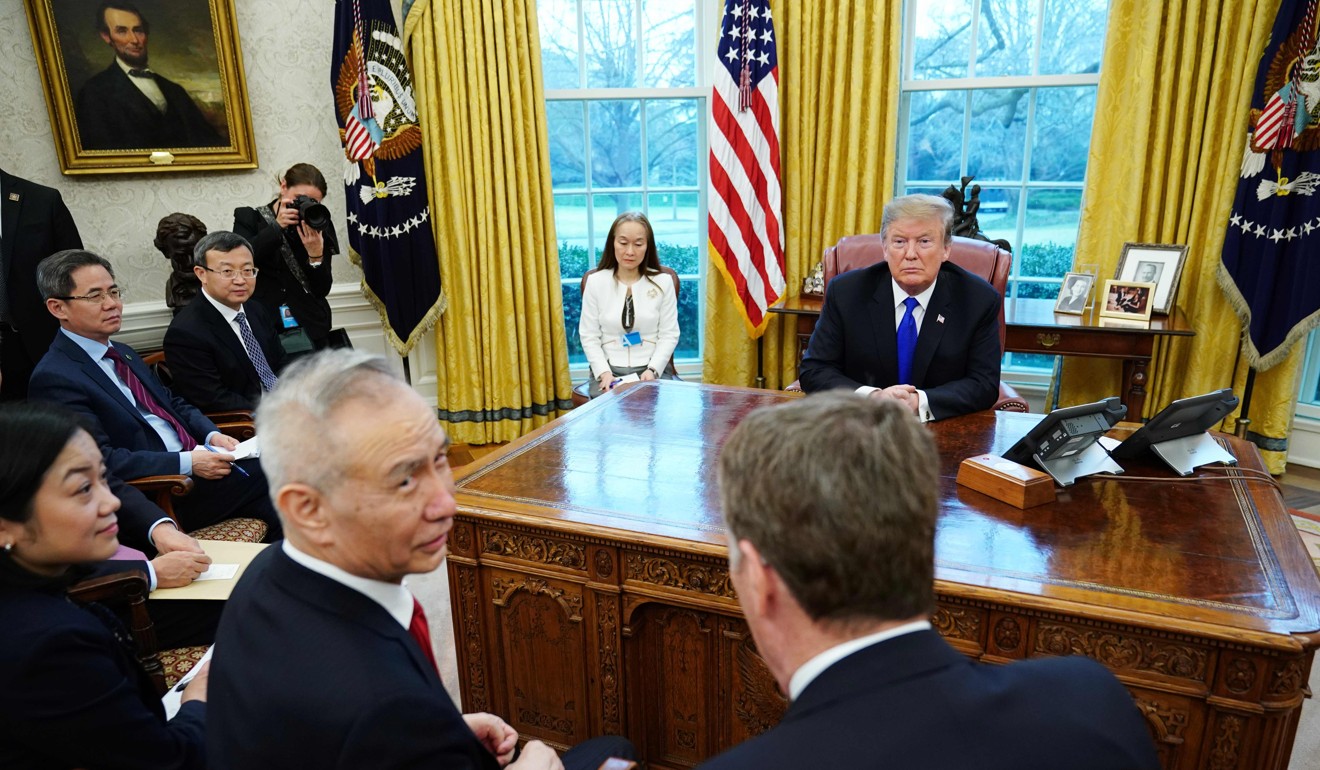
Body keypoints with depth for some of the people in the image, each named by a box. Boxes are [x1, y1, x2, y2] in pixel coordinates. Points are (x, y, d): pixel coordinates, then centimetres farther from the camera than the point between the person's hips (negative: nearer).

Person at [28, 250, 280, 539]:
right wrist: (187, 462, -21)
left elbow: (174, 403, 23)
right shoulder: (54, 377, -9)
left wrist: (212, 435, 3)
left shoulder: (123, 354, 18)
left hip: (197, 456, 8)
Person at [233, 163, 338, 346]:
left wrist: (316, 255, -17)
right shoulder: (249, 218, 3)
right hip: (264, 327, -1)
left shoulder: (317, 226, 4)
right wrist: (277, 226, -17)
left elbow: (322, 290, -1)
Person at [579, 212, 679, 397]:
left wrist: (653, 370, -13)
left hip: (653, 369, 0)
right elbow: (589, 336, 2)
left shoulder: (662, 282, 2)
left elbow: (669, 335, 1)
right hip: (608, 369, 0)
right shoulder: (596, 282, 2)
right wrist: (604, 372, -11)